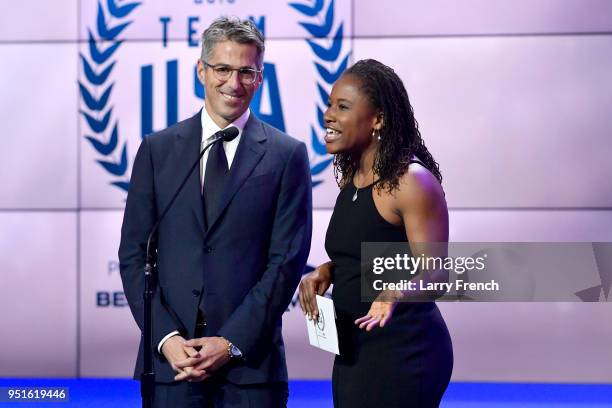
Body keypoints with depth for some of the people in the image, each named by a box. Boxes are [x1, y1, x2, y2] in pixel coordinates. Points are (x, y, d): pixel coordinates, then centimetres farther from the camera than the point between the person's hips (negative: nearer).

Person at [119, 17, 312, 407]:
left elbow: (287, 259, -2)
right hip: (169, 358, 1)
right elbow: (134, 254, 6)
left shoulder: (287, 155, 3)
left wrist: (232, 343, -9)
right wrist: (166, 337, -6)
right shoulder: (157, 150, 8)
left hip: (250, 361, -1)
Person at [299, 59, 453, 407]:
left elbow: (434, 273, -19)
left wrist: (397, 292, -38)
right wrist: (325, 272, 2)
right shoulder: (350, 177, 10)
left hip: (403, 351, -8)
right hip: (353, 349, 8)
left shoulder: (412, 181, -15)